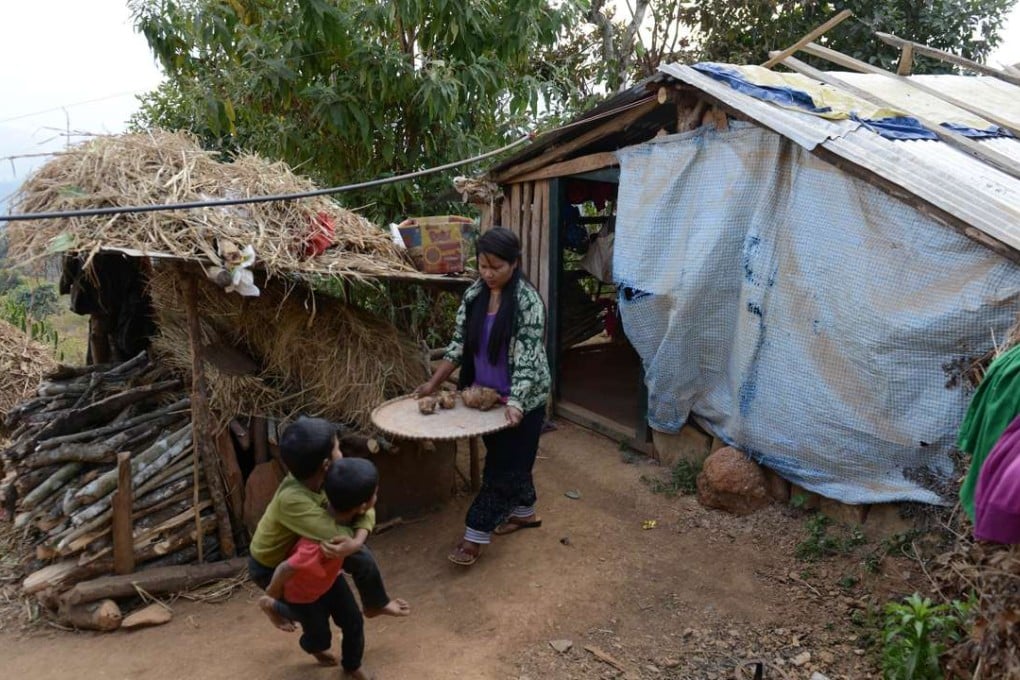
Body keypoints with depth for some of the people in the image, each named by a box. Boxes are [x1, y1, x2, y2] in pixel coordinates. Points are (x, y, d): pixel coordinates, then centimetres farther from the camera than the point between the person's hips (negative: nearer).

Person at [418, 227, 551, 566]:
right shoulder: (474, 294, 0)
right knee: (510, 460, 20)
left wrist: (515, 403, -33)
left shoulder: (527, 301, -20)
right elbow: (459, 343, 6)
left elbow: (527, 358, -23)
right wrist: (434, 382, 3)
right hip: (486, 394, 6)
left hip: (520, 399, -6)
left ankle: (475, 535, 9)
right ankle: (525, 512, 39)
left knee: (502, 466, 2)